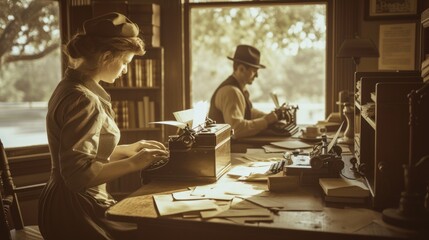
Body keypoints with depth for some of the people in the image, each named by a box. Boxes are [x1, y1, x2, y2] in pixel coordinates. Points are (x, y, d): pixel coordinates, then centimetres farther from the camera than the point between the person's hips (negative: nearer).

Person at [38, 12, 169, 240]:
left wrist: (130, 149, 15)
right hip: (76, 213, -9)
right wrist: (133, 163, -20)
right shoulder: (83, 99, -23)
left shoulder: (72, 86, 9)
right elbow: (78, 174, -27)